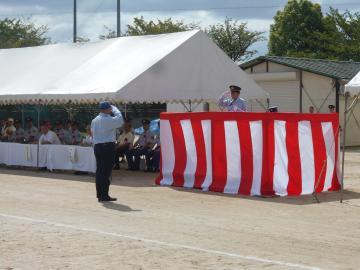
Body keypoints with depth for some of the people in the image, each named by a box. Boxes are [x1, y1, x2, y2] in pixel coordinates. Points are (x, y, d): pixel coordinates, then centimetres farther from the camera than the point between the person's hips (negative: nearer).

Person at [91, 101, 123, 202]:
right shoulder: (108, 120, -14)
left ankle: (99, 194, 19)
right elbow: (120, 120, -15)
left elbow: (92, 132, 16)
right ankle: (104, 195, -5)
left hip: (97, 146, 8)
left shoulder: (94, 120, 12)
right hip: (108, 146, -8)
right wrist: (115, 109, -3)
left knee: (99, 170, 13)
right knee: (106, 171, -5)